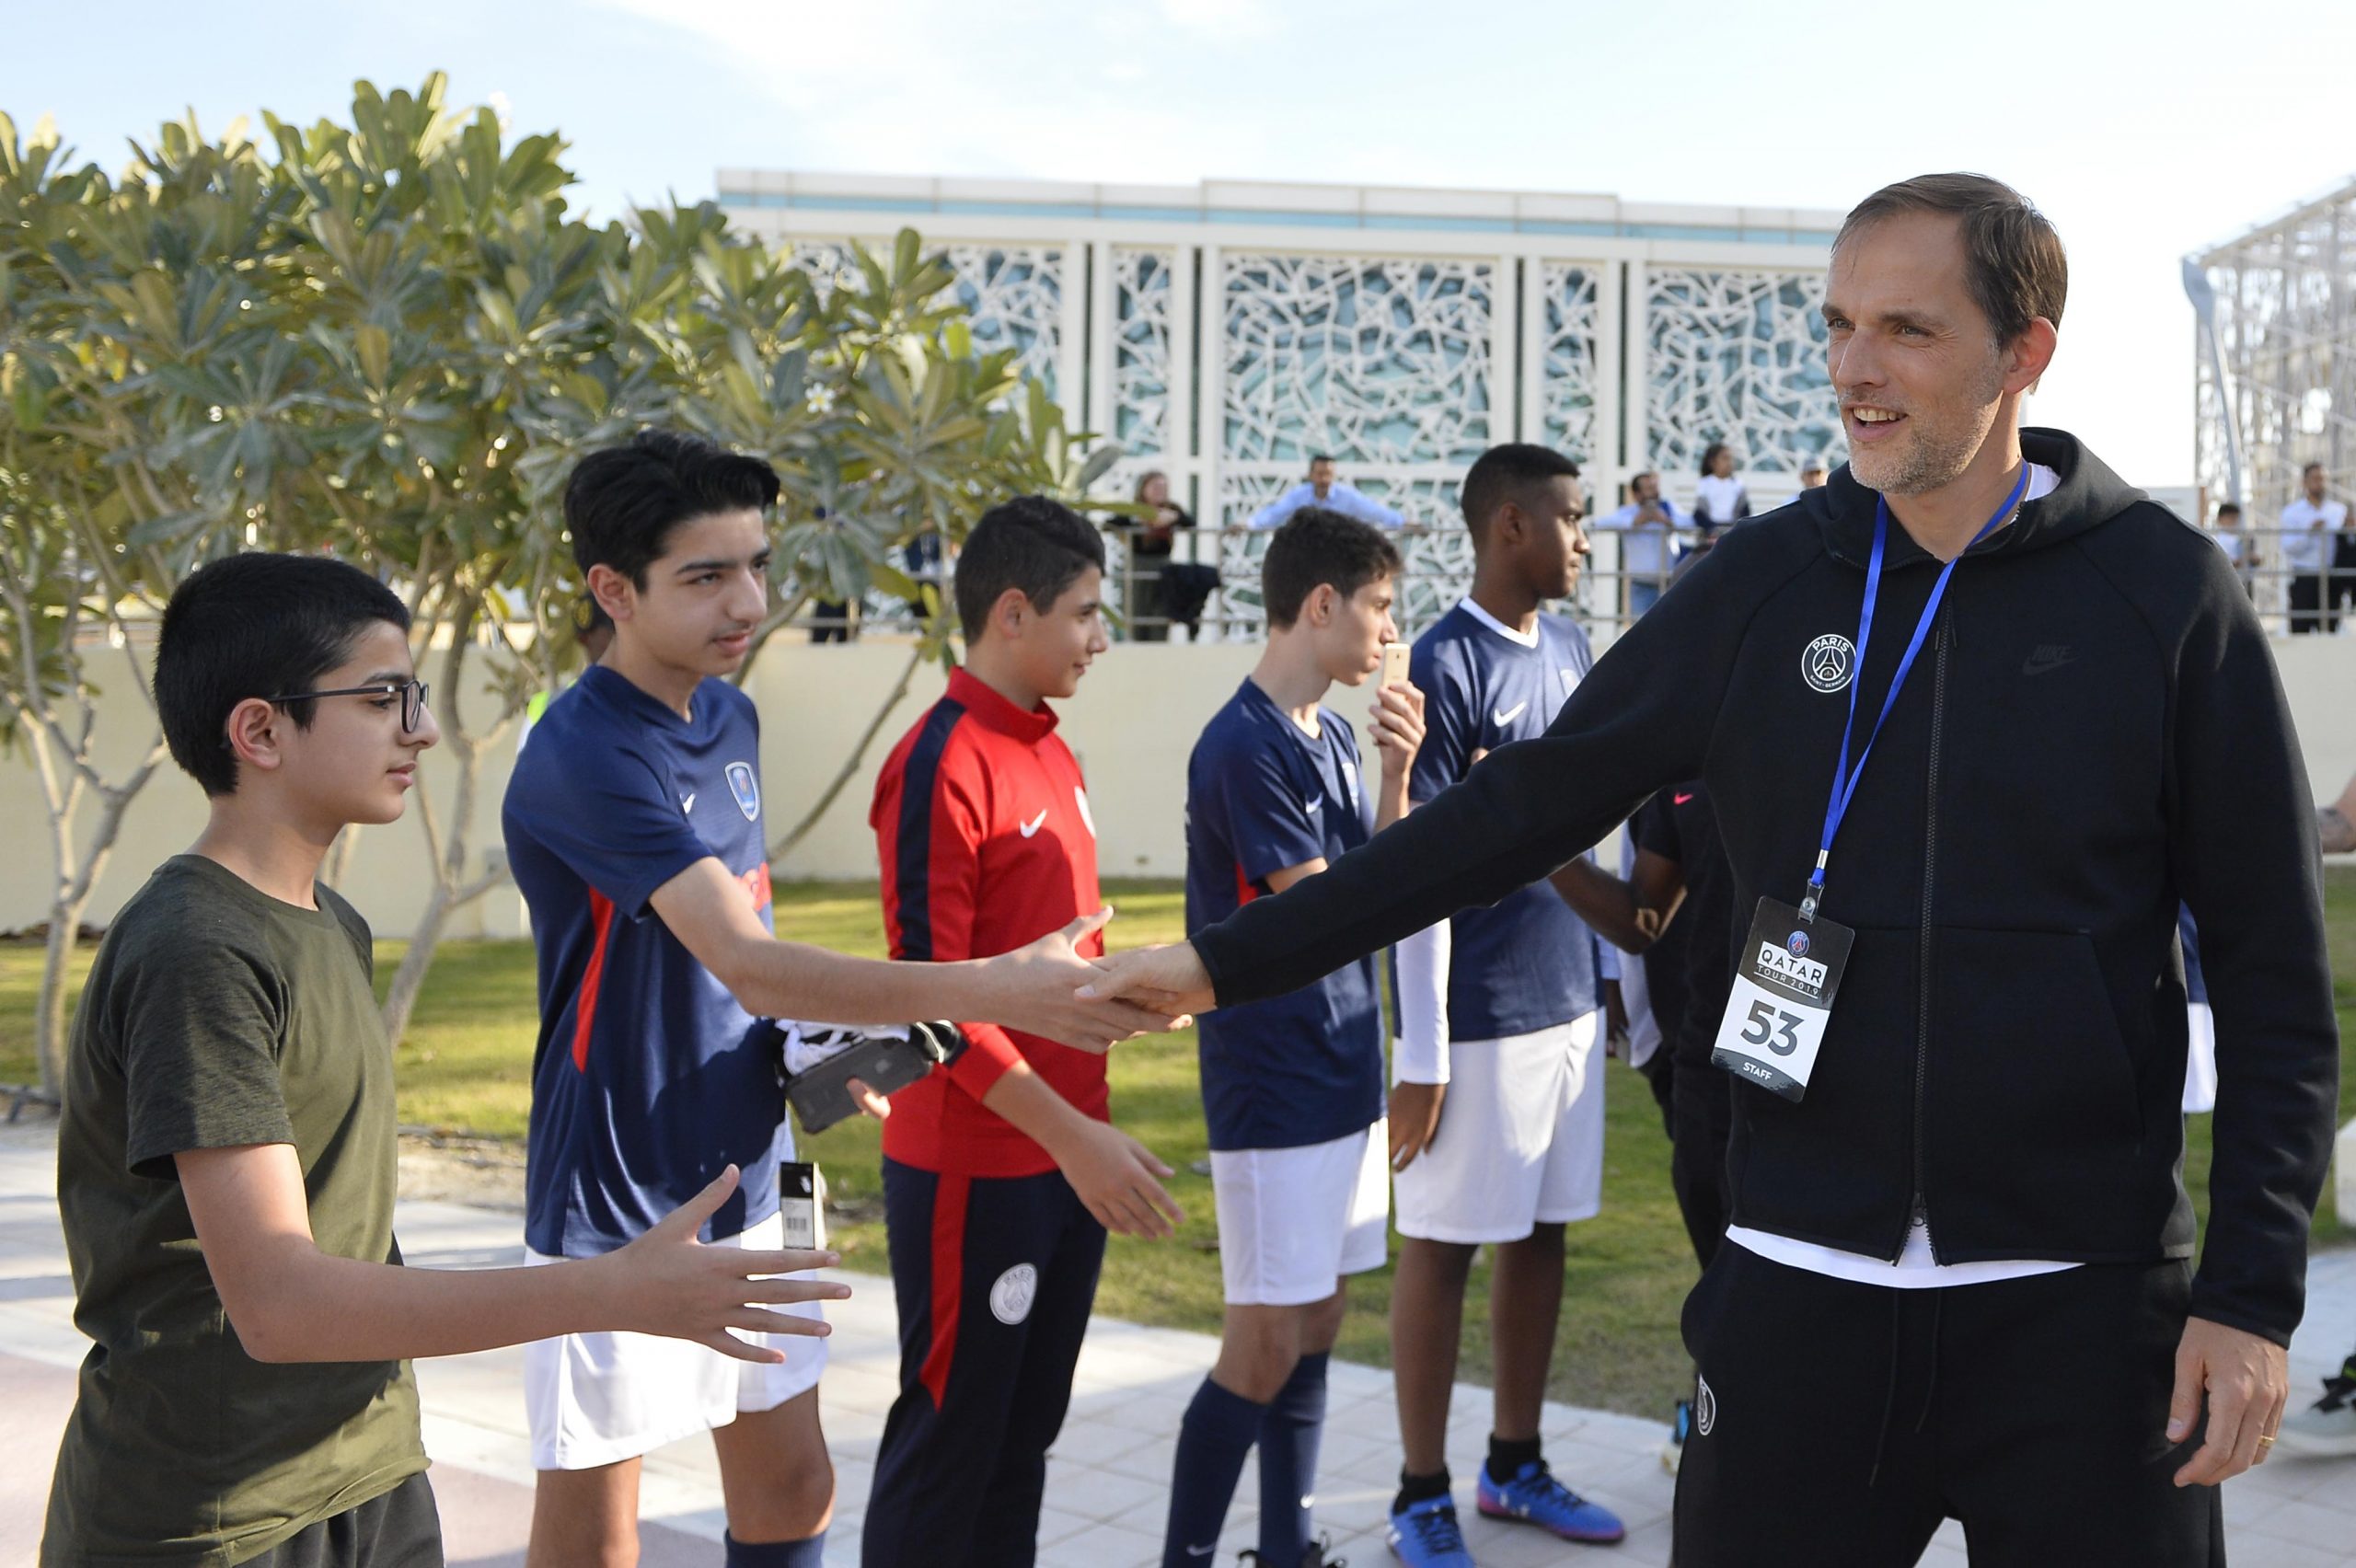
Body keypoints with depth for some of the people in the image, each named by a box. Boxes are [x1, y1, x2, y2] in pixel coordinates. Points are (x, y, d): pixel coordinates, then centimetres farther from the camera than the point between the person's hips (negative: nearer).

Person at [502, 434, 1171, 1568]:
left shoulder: (732, 717, 5)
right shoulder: (586, 752, -22)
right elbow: (747, 960, -31)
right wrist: (995, 991, -38)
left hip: (743, 1184, 7)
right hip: (618, 1206, -7)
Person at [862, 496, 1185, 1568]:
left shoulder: (1051, 750, 9)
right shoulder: (940, 767, -17)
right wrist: (1071, 1136, -22)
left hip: (1069, 1156, 8)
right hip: (974, 1172, -8)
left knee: (1027, 1430, 17)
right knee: (950, 1438, 5)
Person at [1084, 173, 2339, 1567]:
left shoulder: (2165, 589, -4)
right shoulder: (1768, 582, 2)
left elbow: (2274, 968, -1)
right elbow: (1528, 807, 4)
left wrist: (2253, 1291, -6)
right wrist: (1233, 959, 2)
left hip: (2083, 1300, -1)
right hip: (1806, 1283, 2)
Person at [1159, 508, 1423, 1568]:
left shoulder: (1334, 739, 10)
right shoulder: (1245, 746, -16)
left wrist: (1396, 780, -6)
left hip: (1345, 1078, 8)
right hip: (1274, 1090, -8)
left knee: (1317, 1329, 13)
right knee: (1265, 1347, -2)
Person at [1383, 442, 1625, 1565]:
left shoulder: (1571, 650, 10)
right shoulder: (1445, 665, -13)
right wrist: (1422, 1056, -16)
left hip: (1568, 999, 7)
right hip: (1477, 1014, -7)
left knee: (1543, 1234, 15)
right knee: (1444, 1246, 4)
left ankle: (1515, 1465, 31)